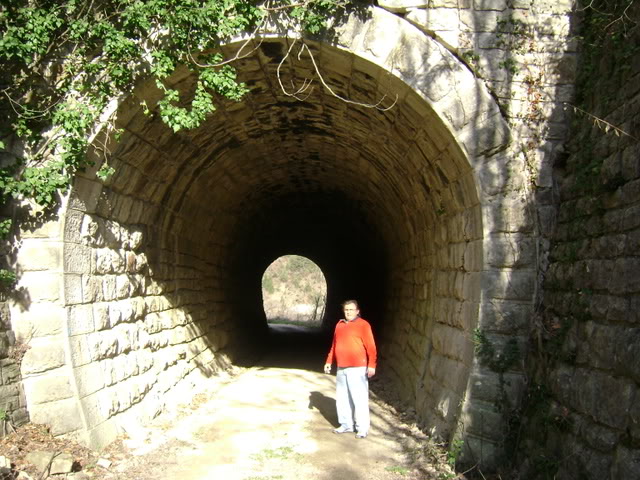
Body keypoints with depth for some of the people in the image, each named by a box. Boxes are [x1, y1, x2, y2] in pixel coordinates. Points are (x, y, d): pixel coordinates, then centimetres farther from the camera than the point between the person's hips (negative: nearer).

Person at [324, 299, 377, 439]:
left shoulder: (363, 325, -7)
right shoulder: (339, 325, 13)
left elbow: (370, 347, -11)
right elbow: (334, 345, 21)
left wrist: (371, 365, -18)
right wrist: (329, 361, 19)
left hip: (357, 368, -7)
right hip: (341, 368, 7)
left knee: (359, 399, -3)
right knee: (342, 398, 12)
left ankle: (362, 428, 5)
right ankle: (346, 424, 24)